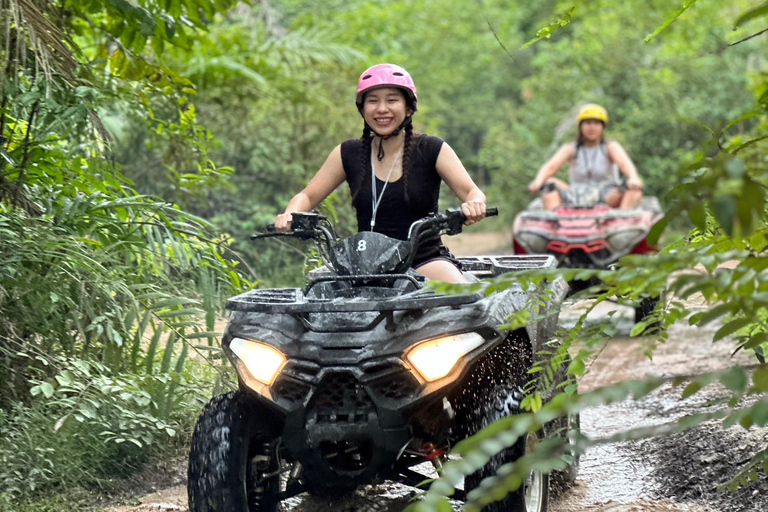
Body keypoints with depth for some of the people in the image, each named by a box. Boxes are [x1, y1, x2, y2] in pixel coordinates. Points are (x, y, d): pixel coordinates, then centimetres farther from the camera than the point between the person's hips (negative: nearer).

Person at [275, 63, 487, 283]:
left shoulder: (432, 150, 1)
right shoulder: (348, 154, 8)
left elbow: (471, 191, -6)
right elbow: (308, 195, 8)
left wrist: (474, 203, -31)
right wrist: (289, 215, -15)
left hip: (426, 259, -2)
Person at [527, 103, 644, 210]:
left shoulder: (611, 147, 6)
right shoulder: (571, 149, 7)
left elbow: (624, 163, -14)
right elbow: (551, 167, -8)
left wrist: (633, 178, -38)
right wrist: (538, 182, -31)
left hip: (608, 198, -1)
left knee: (635, 188, -26)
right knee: (550, 183, -18)